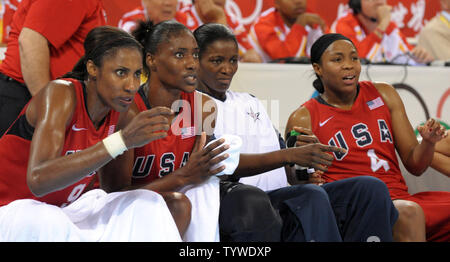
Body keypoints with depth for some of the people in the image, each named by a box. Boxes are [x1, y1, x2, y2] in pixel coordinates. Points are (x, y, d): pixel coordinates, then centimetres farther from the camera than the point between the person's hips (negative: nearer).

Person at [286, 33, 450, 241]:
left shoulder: (384, 95, 15)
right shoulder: (304, 118, 2)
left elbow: (414, 166, 15)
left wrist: (428, 142, -6)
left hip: (400, 198, 5)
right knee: (408, 212, -35)